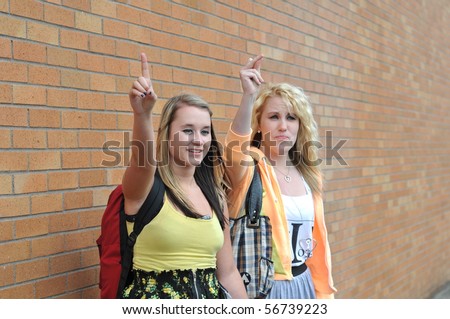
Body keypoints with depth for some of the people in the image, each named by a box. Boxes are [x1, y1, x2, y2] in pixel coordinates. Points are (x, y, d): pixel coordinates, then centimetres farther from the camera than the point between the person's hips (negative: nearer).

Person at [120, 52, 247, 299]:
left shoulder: (214, 195, 3)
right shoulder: (144, 187, -11)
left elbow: (228, 273, 8)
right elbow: (143, 158, -36)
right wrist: (141, 114, -52)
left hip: (209, 295, 5)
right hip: (153, 295, -4)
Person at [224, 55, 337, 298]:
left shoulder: (308, 175, 5)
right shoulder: (249, 167, -11)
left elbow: (316, 236, 10)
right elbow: (236, 148, -35)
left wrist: (323, 293, 12)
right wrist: (249, 95, -48)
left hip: (302, 284, 5)